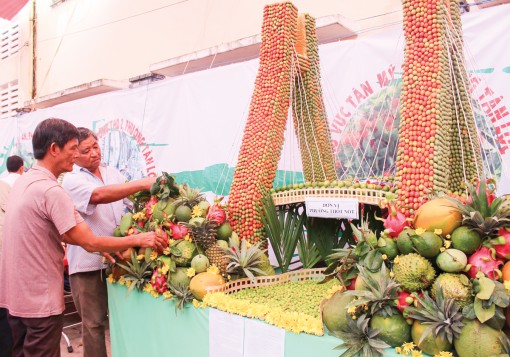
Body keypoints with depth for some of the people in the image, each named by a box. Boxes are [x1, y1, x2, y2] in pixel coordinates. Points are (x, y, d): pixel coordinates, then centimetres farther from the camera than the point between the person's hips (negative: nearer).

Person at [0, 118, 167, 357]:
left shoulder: (25, 181, 6)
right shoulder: (51, 191, -24)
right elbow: (89, 243, -23)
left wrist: (100, 249, 6)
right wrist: (139, 239, -15)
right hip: (40, 300, -9)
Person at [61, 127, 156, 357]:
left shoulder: (113, 173, 10)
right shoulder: (72, 180, -10)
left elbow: (131, 205, 19)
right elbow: (98, 195, -30)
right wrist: (143, 183, -36)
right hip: (90, 263, -5)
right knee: (94, 323, 5)